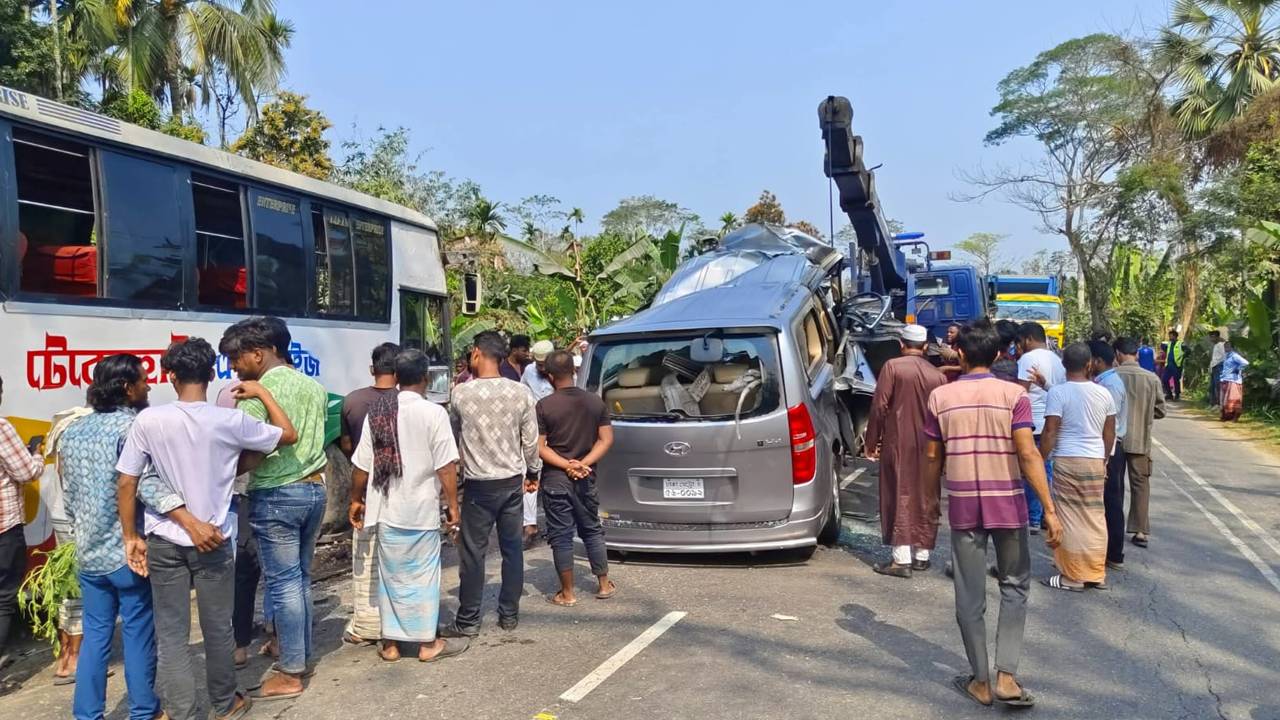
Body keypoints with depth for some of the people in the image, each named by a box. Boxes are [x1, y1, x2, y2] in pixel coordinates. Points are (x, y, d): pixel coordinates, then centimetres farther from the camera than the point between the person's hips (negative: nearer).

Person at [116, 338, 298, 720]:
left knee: (171, 634, 10)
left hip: (163, 543, 0)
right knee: (218, 628, 15)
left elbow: (127, 483, -5)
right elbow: (289, 435, 1)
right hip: (213, 541, 0)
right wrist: (262, 393, 9)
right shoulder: (230, 421, -11)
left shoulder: (148, 420, -9)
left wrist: (130, 537, 5)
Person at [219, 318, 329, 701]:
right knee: (301, 578, 18)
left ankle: (290, 674, 7)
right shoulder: (313, 387, 10)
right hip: (313, 488, 8)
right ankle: (303, 658, 27)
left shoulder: (256, 393, -14)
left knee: (283, 583, 0)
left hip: (276, 496, -8)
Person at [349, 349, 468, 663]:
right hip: (421, 508, -4)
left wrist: (356, 499, 18)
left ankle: (390, 643, 21)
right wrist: (453, 505, -4)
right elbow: (445, 467, -13)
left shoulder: (377, 412, 1)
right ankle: (428, 643, 16)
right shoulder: (434, 413, -11)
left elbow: (362, 465, 4)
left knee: (390, 575, 14)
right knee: (423, 574, 7)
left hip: (386, 508, 4)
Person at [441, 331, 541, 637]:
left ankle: (468, 621, 12)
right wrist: (533, 472, 16)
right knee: (512, 548, 12)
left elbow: (453, 432, 8)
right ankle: (509, 615, 20)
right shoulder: (520, 392, -4)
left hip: (480, 484, -3)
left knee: (473, 552, 5)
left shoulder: (462, 393, -11)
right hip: (513, 481, 3)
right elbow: (531, 441, 1)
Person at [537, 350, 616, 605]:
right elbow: (606, 439, -2)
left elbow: (539, 447, -12)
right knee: (592, 531, 17)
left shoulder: (544, 405, -9)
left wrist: (566, 466, -13)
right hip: (586, 478, 4)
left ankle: (567, 594, 11)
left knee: (561, 536, 4)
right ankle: (604, 585, 24)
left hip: (556, 479, -3)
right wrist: (582, 464, -8)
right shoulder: (595, 401, 1)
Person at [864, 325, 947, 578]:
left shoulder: (893, 367, -7)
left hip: (898, 444, -4)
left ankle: (901, 559, -3)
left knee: (899, 498, -1)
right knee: (925, 499, 12)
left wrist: (872, 441, -3)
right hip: (928, 446, 4)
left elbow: (879, 406, -11)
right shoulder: (938, 374, 4)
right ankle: (922, 555, 19)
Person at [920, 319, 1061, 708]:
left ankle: (980, 681, 16)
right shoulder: (1013, 394, -6)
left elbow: (932, 458, 4)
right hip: (1007, 505, -1)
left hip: (963, 505, 1)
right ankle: (1006, 677, 7)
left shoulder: (940, 397, -1)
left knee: (970, 595, 8)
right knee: (1015, 587, 15)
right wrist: (1049, 510, -12)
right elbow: (1028, 455, -14)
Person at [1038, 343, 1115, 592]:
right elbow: (1109, 433, 11)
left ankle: (1073, 576, 6)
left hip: (1067, 461, -5)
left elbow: (1050, 432, -14)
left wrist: (1041, 460, -5)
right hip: (1095, 461, 5)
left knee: (1070, 518, 2)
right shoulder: (1103, 393, 5)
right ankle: (1096, 574, 19)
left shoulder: (1058, 392, -10)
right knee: (1095, 517, 12)